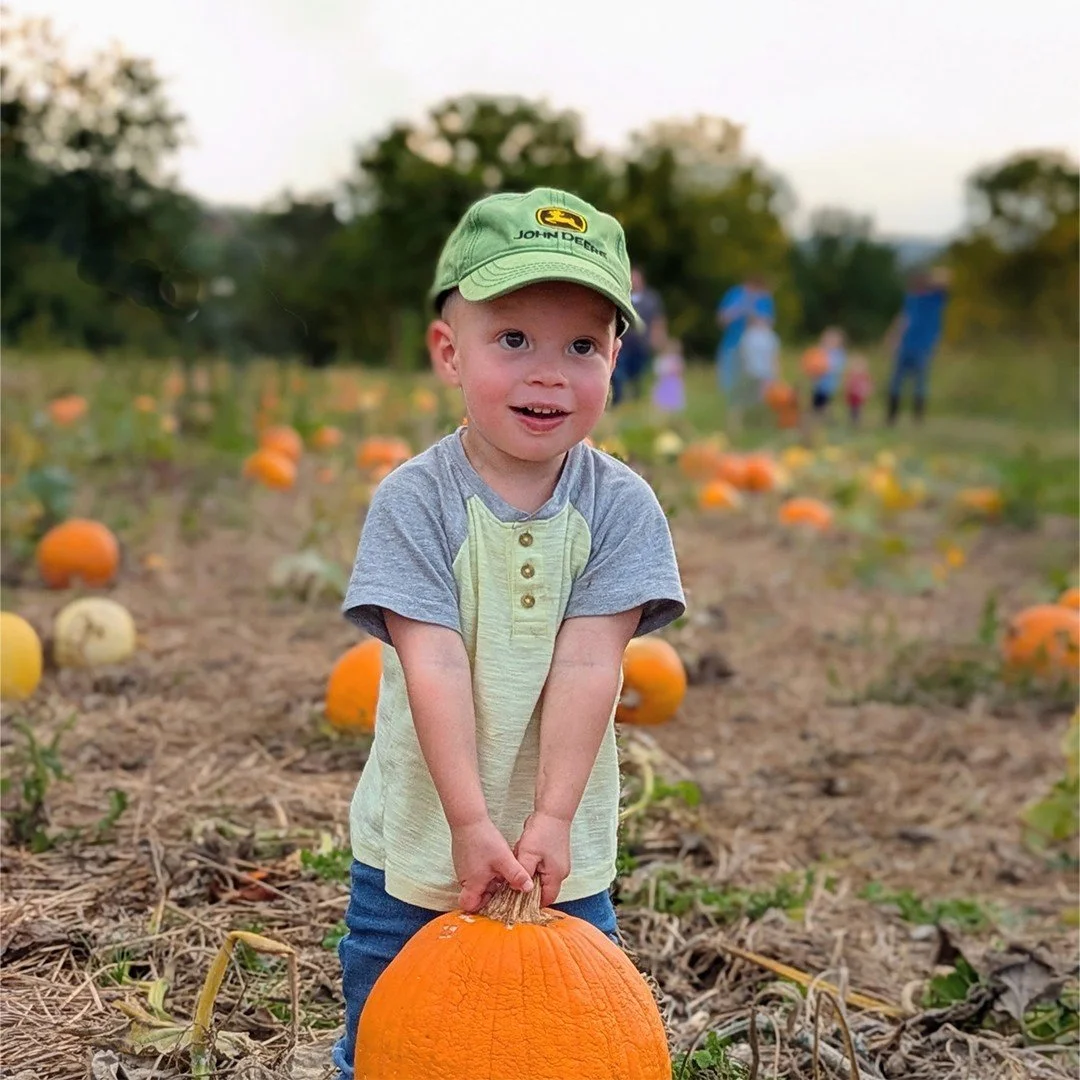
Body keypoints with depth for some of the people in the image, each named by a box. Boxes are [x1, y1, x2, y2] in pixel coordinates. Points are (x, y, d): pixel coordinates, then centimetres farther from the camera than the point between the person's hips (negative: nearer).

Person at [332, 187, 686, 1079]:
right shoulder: (413, 502, -13)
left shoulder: (621, 507, -9)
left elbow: (588, 667, -14)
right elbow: (434, 665, -18)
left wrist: (549, 820, -18)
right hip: (417, 840, -1)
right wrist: (472, 823, -22)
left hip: (565, 851, 1)